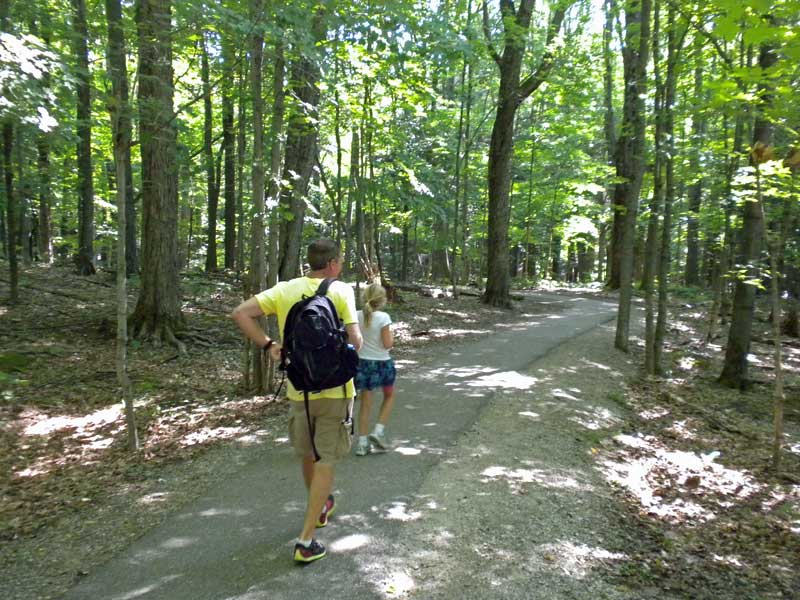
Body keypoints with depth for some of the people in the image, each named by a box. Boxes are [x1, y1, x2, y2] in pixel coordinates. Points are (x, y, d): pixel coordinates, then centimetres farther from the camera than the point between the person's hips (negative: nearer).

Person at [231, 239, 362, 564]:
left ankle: (320, 507, 47)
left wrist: (267, 345, -2)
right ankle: (306, 540, 7)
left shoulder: (285, 289, 0)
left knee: (308, 455, 23)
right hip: (334, 388, -4)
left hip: (298, 388, 4)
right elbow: (355, 341, -15)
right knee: (325, 461, 6)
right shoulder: (341, 291, -10)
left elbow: (240, 313, -7)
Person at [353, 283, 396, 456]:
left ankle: (362, 443, 13)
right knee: (389, 396, 21)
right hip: (381, 363, -3)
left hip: (362, 362, 3)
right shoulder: (383, 317, -16)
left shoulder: (356, 316, -4)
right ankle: (379, 431, 9)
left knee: (365, 403, 12)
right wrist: (392, 335, 4)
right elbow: (387, 344, -15)